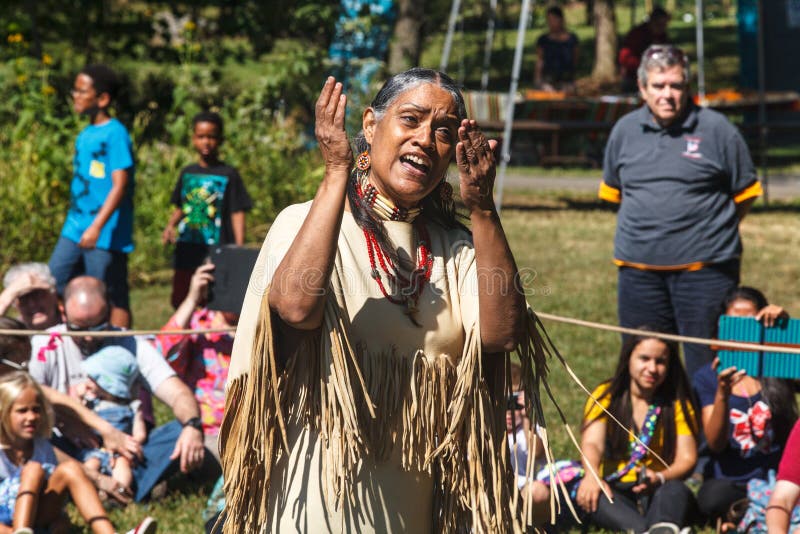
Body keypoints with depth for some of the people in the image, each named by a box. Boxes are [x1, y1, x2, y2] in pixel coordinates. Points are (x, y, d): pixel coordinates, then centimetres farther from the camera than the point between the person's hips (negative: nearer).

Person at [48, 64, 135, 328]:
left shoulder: (115, 134, -12)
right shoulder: (85, 134, 13)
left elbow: (120, 185, -19)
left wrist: (97, 226, -26)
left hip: (106, 235, -9)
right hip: (74, 231, 9)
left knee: (113, 298, -1)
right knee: (53, 287, 6)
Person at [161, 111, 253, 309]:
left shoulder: (228, 175, -1)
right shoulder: (187, 173, 13)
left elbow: (237, 213, -4)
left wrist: (239, 250, -11)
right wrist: (170, 226, 2)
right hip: (186, 252, 5)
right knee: (180, 304, 8)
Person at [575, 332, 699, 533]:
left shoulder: (677, 403, 9)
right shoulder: (606, 395, 7)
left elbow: (687, 458, -2)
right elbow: (592, 443, -9)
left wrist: (660, 477, -25)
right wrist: (591, 476, -33)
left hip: (659, 491, 0)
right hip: (615, 491, 0)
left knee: (676, 491, -34)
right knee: (588, 493, -33)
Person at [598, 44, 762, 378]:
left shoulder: (716, 129, -3)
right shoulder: (625, 131, 8)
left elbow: (744, 192, 4)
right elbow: (613, 190, 19)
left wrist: (715, 232, 4)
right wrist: (650, 224, 12)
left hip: (702, 267, -4)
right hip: (639, 268, 4)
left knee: (706, 366, -2)